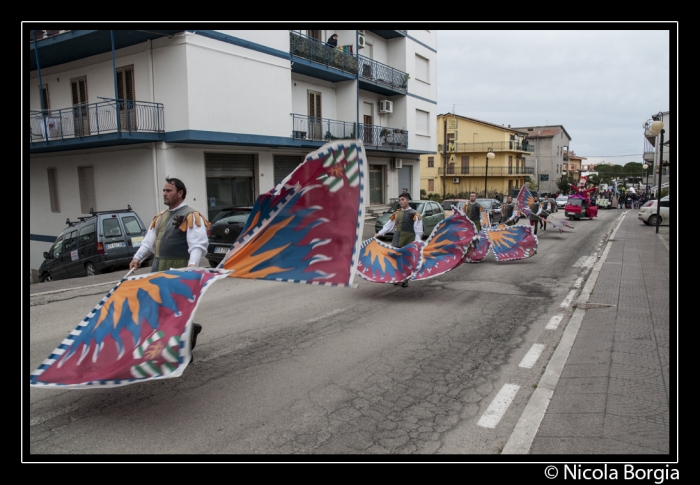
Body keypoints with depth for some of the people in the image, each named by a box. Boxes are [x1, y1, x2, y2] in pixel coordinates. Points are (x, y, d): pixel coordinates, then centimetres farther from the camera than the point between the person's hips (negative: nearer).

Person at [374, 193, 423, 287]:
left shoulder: (414, 214, -3)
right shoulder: (397, 213, 12)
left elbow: (418, 230, -7)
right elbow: (389, 225, 11)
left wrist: (417, 241, -17)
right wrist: (380, 233, 3)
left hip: (409, 240, -4)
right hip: (397, 239, 4)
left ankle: (405, 280, 14)